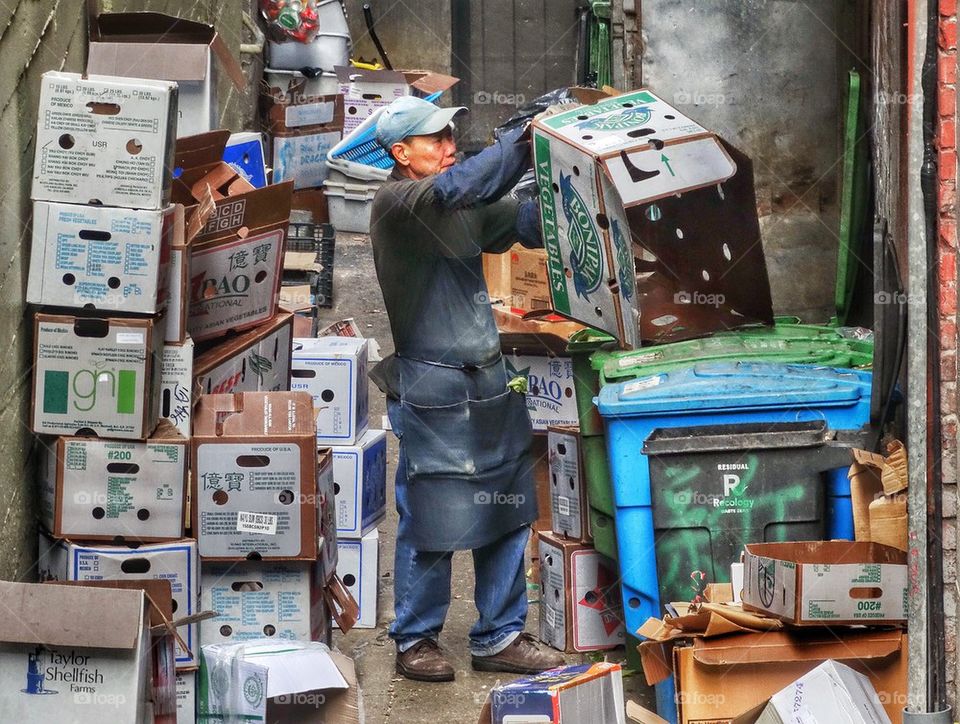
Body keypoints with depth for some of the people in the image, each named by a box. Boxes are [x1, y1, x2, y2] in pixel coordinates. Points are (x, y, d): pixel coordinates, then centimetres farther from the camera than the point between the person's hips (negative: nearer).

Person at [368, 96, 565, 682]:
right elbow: (455, 188, -27)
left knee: (507, 512, 9)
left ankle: (500, 637, 19)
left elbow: (527, 223, 12)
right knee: (431, 519, -1)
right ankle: (415, 640, 14)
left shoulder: (469, 208, 13)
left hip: (490, 380, 7)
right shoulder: (395, 204, -10)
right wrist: (523, 144, -30)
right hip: (431, 387, -7)